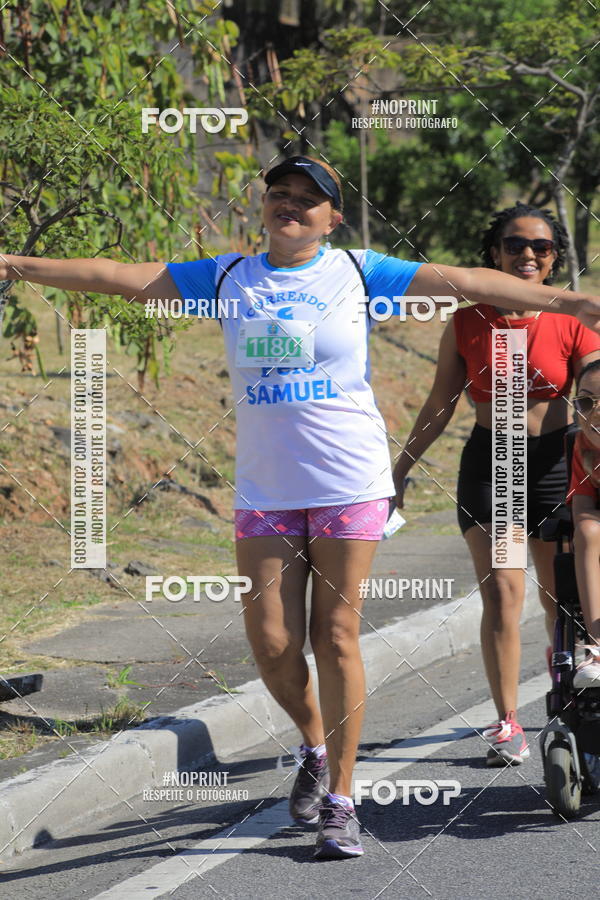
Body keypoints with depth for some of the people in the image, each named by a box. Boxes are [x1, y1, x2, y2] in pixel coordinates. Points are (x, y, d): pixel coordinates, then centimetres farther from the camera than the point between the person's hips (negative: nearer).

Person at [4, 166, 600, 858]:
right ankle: (316, 748, 26)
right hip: (264, 493, 2)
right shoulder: (227, 279, 8)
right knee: (271, 644, -3)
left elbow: (466, 282, -1)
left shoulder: (358, 273, 2)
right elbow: (124, 277, 8)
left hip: (350, 486, -2)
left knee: (336, 640, -3)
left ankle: (339, 800, 7)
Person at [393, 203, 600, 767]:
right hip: (487, 464, 0)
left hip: (554, 463, 0)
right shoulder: (467, 323, -2)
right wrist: (398, 471, 6)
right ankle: (506, 724, -5)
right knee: (501, 593, -9)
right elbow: (439, 405, 6)